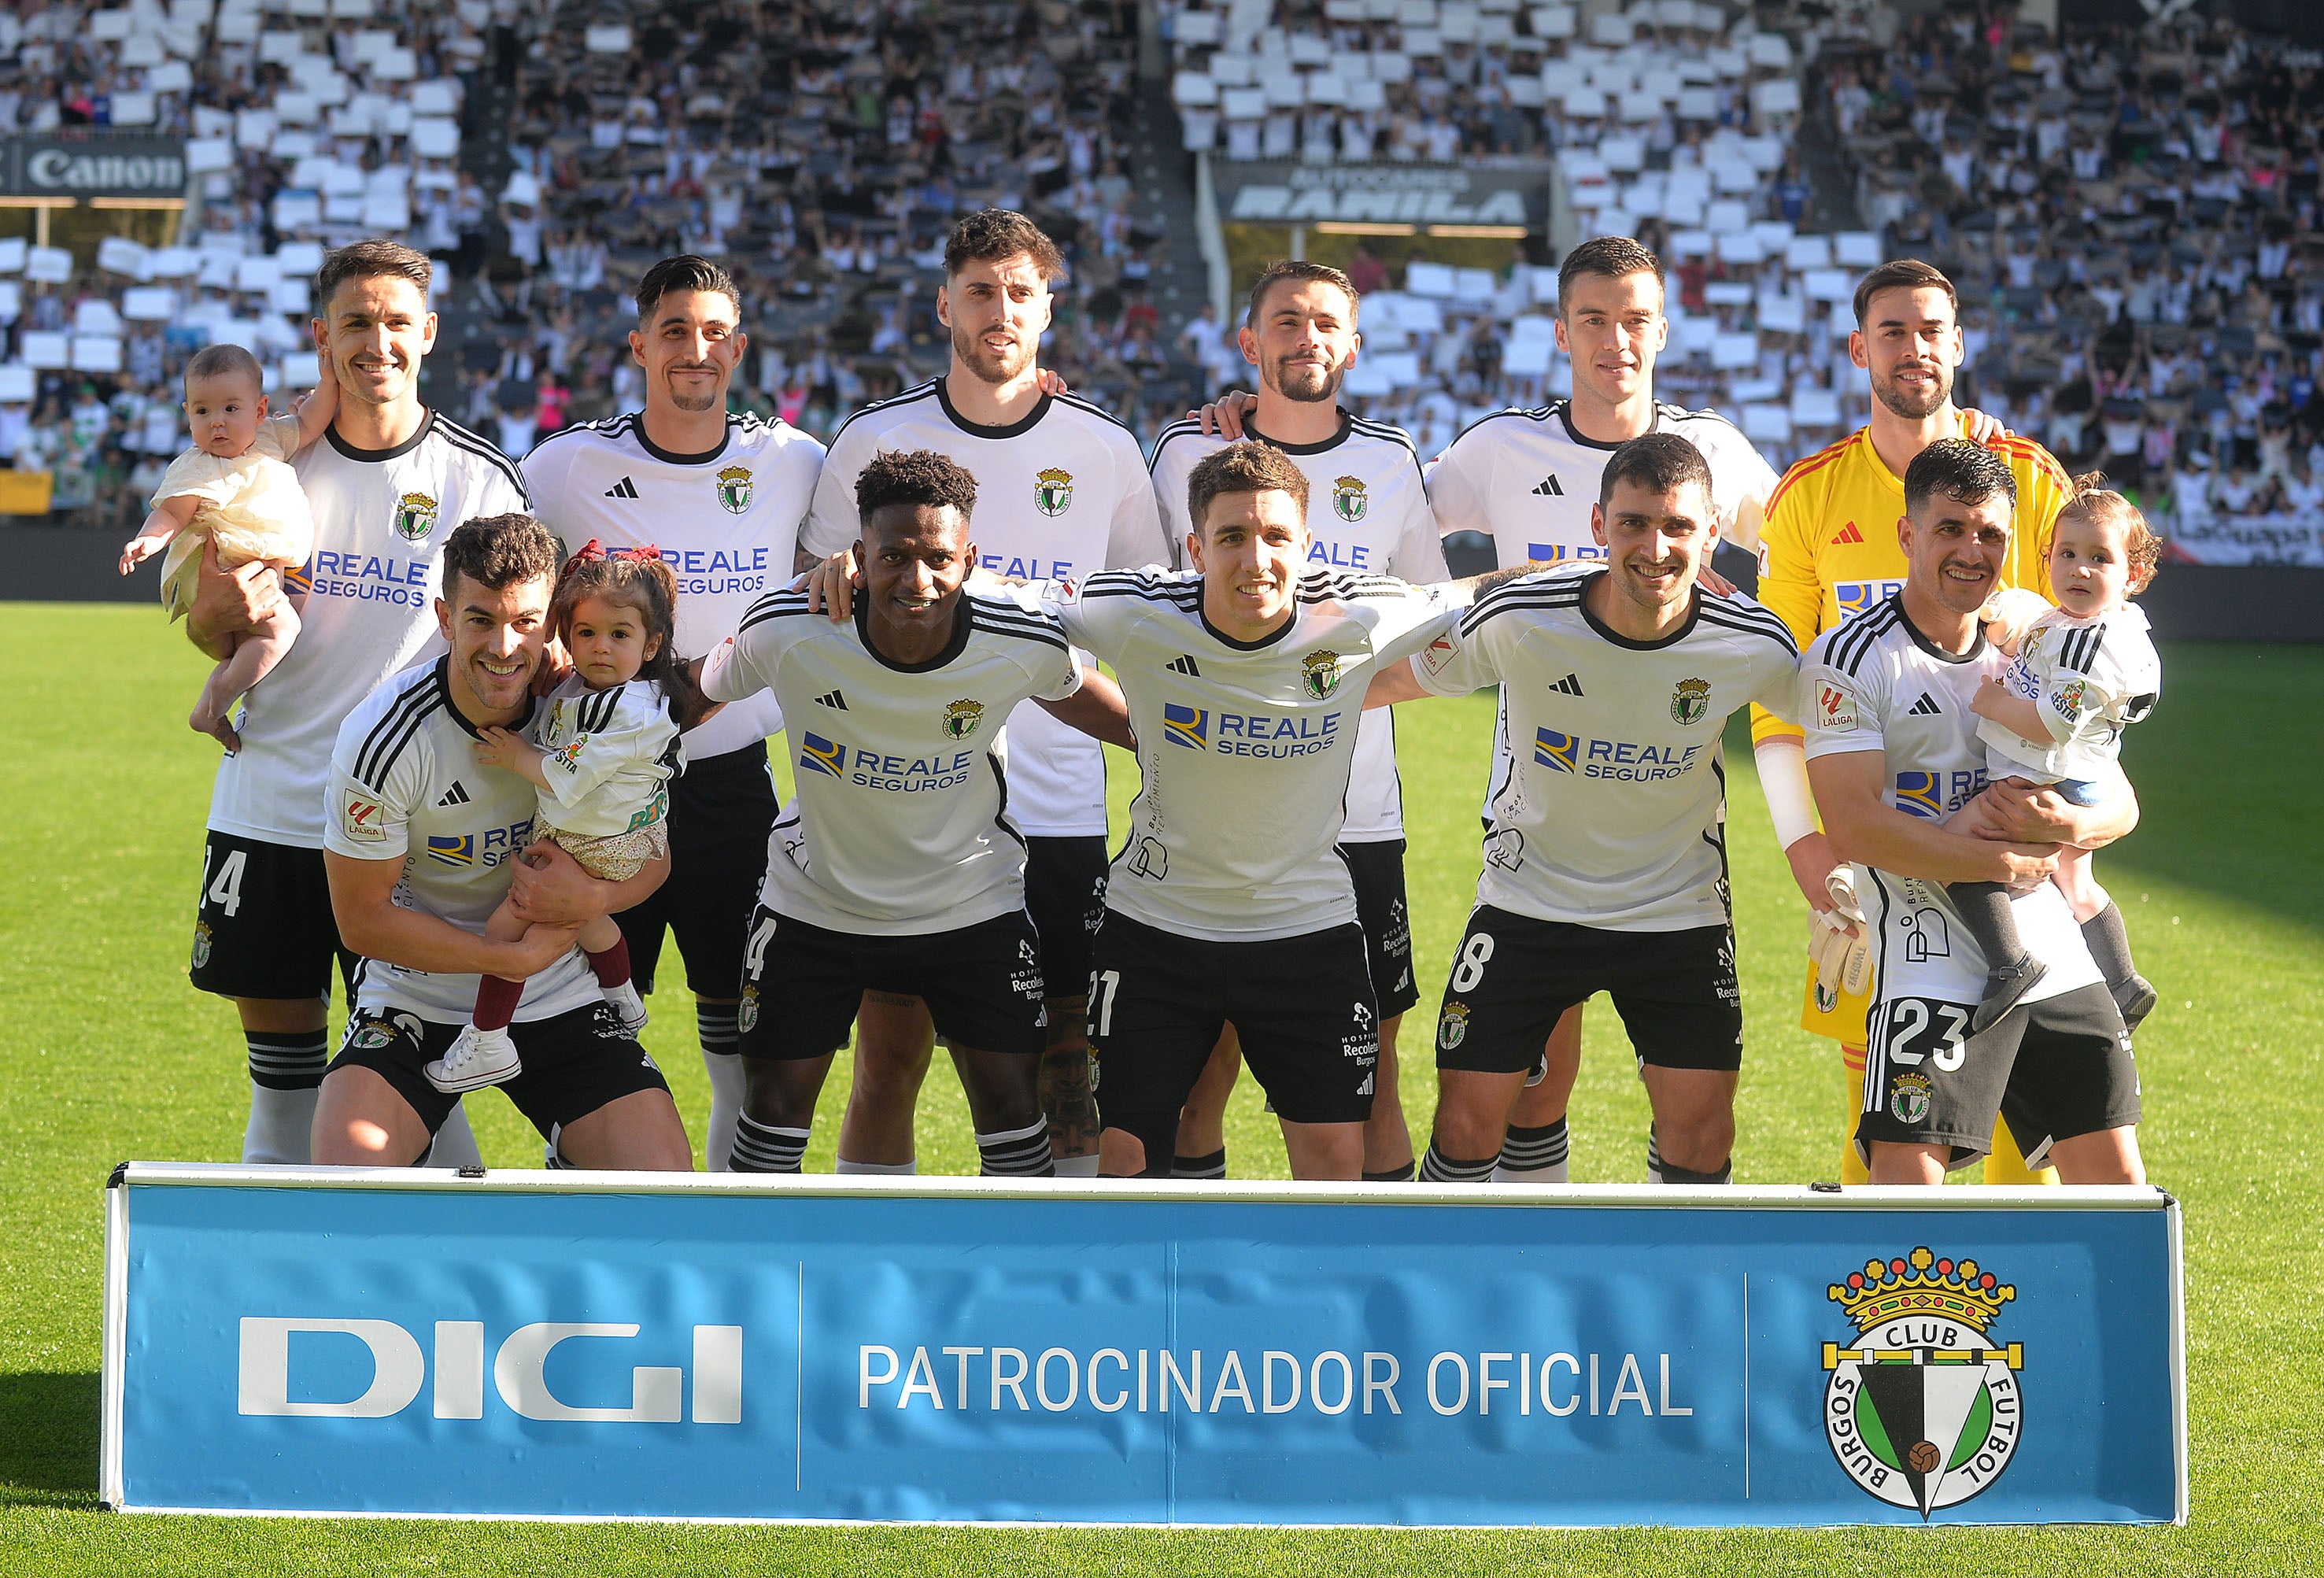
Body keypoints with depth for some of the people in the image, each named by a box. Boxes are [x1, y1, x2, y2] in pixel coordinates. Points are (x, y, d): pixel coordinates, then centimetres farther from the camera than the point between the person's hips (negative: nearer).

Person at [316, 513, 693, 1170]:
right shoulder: (383, 737, -17)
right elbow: (362, 918, -11)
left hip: (561, 1005, 3)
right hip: (415, 1001, -2)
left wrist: (590, 899, -19)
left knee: (667, 1185, -16)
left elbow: (653, 857, 4)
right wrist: (518, 958, -15)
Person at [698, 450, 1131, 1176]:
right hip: (815, 906, 0)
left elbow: (1075, 694, 2)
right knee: (773, 1108, 4)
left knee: (1012, 1109, 1)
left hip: (973, 908, 0)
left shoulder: (1026, 642, -22)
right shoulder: (786, 631, -25)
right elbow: (706, 689, -4)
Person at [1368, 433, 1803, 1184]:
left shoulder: (1754, 647, -17)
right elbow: (1398, 679, -2)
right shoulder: (1519, 618, -21)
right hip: (1527, 905, -1)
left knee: (1701, 1137, -2)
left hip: (1679, 916, 1)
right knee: (1468, 1124, -3)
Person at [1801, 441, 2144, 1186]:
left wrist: (2066, 826, -9)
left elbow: (2121, 804, 15)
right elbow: (1852, 826, -16)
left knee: (2114, 1179, 5)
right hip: (1935, 968, -6)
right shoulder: (1850, 660, -5)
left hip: (2058, 962, 6)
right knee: (1906, 1184, -17)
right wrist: (2004, 863, -15)